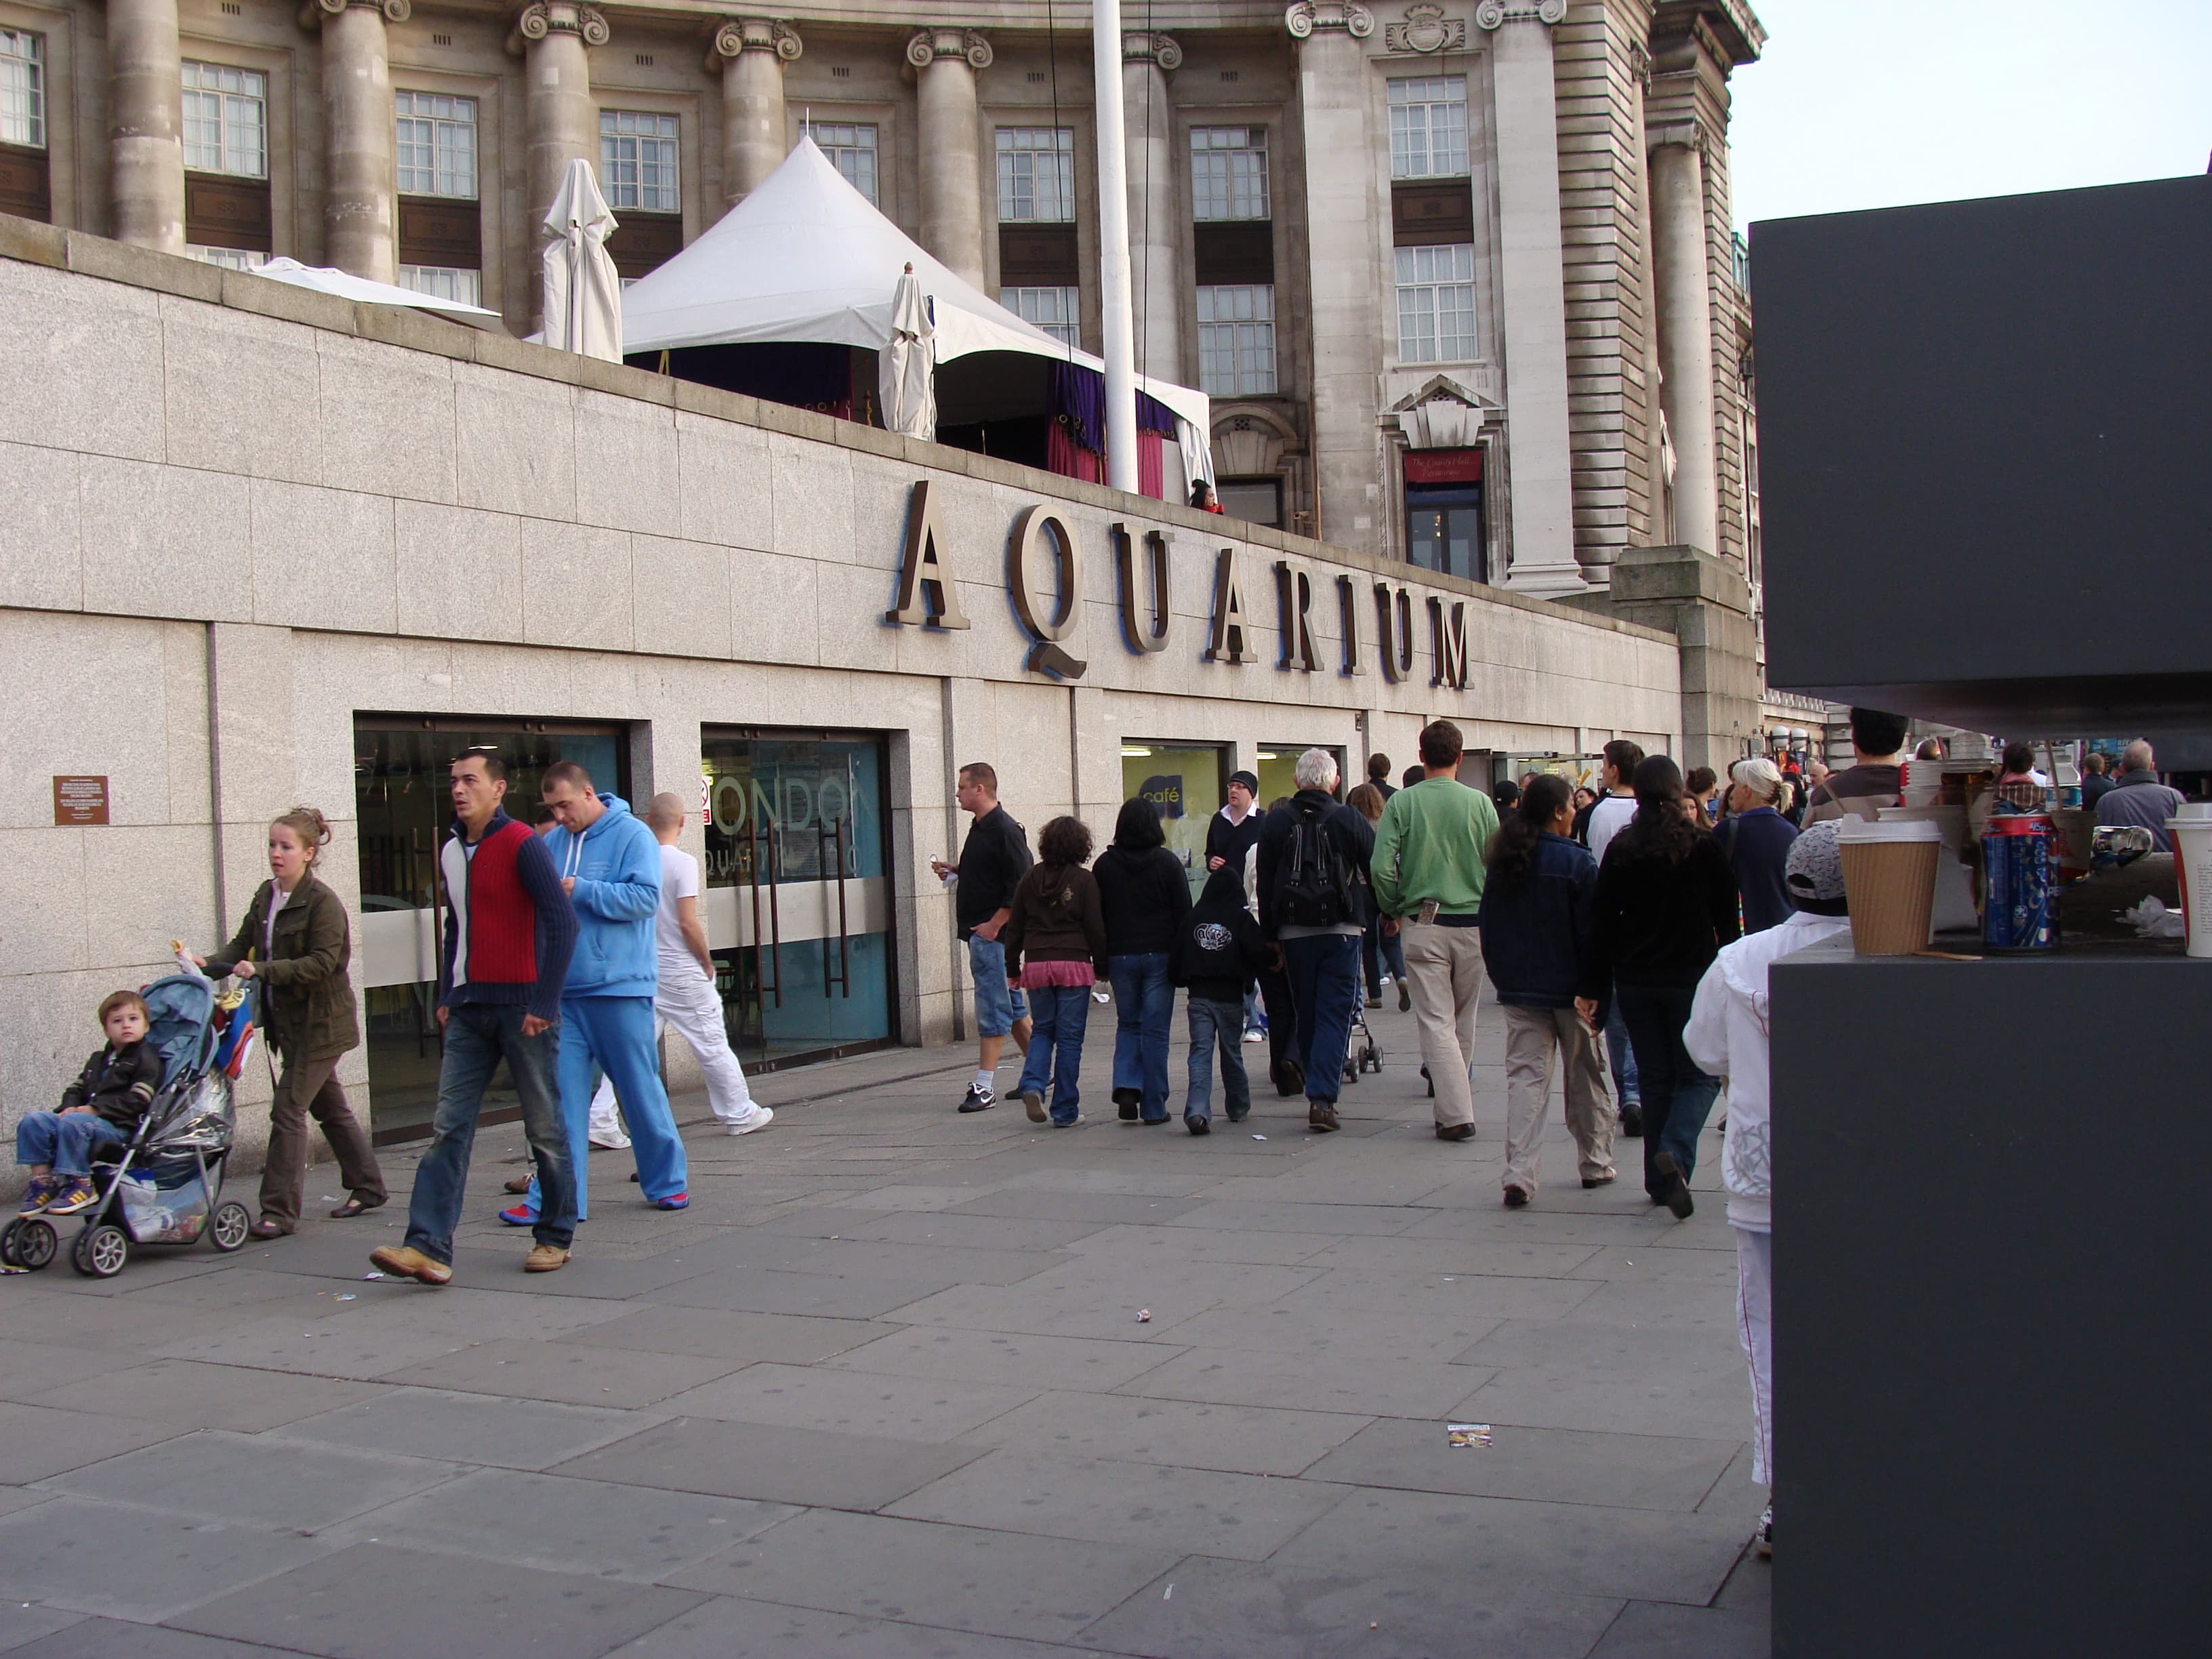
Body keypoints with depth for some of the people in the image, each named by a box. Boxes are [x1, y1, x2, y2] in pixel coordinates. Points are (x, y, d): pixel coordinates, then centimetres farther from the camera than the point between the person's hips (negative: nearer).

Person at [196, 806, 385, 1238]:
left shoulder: (323, 902, -17)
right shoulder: (266, 896, 8)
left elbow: (321, 963, -23)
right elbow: (243, 944, 8)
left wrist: (261, 971, -28)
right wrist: (211, 964, -11)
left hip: (320, 1023, -9)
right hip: (289, 1021, 9)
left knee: (288, 1109, -10)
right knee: (329, 1108, 17)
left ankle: (279, 1211, -4)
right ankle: (368, 1187, 31)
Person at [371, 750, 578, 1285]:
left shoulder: (522, 845, -10)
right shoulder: (451, 851, 12)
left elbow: (562, 923, -14)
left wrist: (544, 1005, -16)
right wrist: (447, 997, 15)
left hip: (522, 1008, -7)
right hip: (469, 1011, 7)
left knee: (544, 1128, 5)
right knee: (449, 1128, -2)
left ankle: (555, 1237, 17)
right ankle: (428, 1247, -5)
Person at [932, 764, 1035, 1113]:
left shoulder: (1005, 829, -15)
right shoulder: (980, 828, 15)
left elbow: (1021, 884, -19)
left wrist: (994, 924, -20)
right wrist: (952, 872, 11)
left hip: (992, 933, -10)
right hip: (979, 931, 10)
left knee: (992, 1008, -6)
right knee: (1011, 1006, 15)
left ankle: (985, 1087, -4)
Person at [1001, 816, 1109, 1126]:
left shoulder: (1030, 878, 5)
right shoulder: (1084, 880, -4)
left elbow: (1015, 925, 9)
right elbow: (1096, 928, -4)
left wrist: (1012, 967, 17)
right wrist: (1101, 966, 7)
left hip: (1037, 965, 3)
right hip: (1074, 964, -3)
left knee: (1042, 1030, 17)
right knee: (1070, 1037, 3)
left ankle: (1032, 1085, -7)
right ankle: (1065, 1110, 5)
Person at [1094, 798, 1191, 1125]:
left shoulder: (1105, 864, 1)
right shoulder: (1168, 862, -4)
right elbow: (1184, 913, -3)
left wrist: (1100, 960, 12)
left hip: (1120, 956, 2)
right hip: (1159, 954, -2)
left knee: (1127, 1024, 17)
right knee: (1156, 1030, 3)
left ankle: (1126, 1086, -3)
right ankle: (1154, 1107, 4)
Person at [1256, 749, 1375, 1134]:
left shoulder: (1276, 823, 2)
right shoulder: (1350, 820, -4)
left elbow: (1265, 885, 5)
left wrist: (1270, 937, 11)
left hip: (1294, 933, 2)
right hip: (1341, 931, -2)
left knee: (1306, 1016, 14)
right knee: (1334, 1016, -1)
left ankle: (1317, 1093, 20)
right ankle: (1323, 1099, -12)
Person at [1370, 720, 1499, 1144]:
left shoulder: (1402, 802, -5)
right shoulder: (1480, 803, -2)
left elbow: (1381, 868, -11)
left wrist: (1392, 910, 6)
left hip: (1423, 924, -2)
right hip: (1473, 923, 2)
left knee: (1436, 1022, 0)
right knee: (1464, 1021, 16)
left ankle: (1456, 1114, -8)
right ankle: (1454, 1101, 27)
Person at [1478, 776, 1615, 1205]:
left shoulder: (1503, 863, 3)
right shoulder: (1577, 863, -12)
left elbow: (1489, 932, 8)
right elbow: (1591, 933, -12)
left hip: (1519, 991, 3)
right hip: (1570, 988, -3)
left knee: (1525, 1076, 1)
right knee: (1586, 1077, 13)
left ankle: (1519, 1174, -12)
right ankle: (1595, 1164, 25)